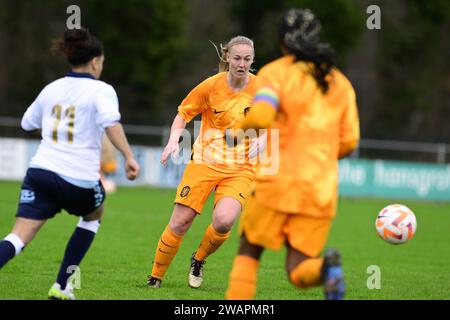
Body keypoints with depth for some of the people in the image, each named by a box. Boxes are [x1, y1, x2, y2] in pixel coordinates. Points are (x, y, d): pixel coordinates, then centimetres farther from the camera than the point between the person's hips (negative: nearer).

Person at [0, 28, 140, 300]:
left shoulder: (51, 89, 15)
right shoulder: (101, 90, -2)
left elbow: (28, 123, 29)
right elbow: (111, 122, -21)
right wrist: (129, 157, -24)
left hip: (40, 170, 3)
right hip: (79, 179, -3)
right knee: (94, 215, 29)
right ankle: (62, 286, 25)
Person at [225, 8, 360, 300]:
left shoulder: (276, 72, -1)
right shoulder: (340, 83, 13)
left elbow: (260, 116, -19)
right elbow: (349, 141, 10)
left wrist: (242, 128, 2)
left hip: (279, 181, -3)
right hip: (321, 191, 3)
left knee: (248, 254, 15)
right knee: (299, 272, 4)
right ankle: (326, 267, -30)